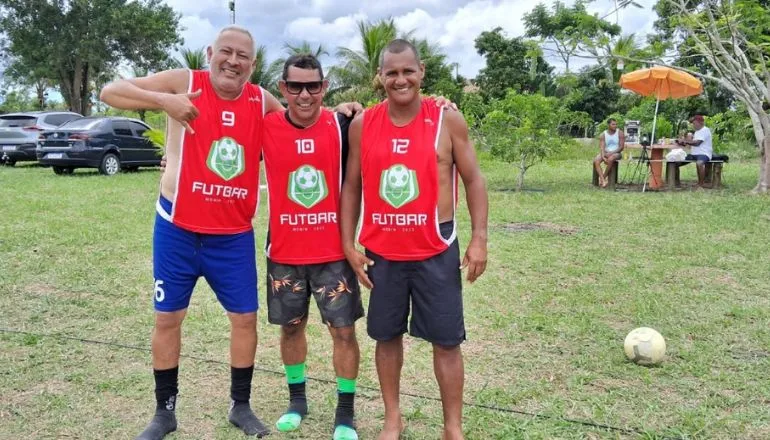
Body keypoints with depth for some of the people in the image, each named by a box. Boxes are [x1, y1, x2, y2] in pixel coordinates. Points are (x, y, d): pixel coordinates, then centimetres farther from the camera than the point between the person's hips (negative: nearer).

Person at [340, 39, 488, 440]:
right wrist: (348, 243, 2)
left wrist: (479, 238, -7)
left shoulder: (447, 120, -4)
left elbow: (473, 179, 1)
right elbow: (352, 185, 7)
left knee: (446, 341, 5)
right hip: (380, 252, 2)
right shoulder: (362, 124, 1)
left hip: (436, 251, -2)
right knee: (387, 336, 13)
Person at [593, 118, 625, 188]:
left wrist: (611, 153, -20)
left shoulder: (620, 133, -3)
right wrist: (603, 157, -26)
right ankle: (603, 180, -36)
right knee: (596, 161, -27)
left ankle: (604, 177, -23)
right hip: (606, 153, 3)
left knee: (610, 159, -38)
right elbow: (602, 147, -7)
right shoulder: (603, 135, 2)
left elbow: (621, 147, -8)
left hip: (616, 153, -3)